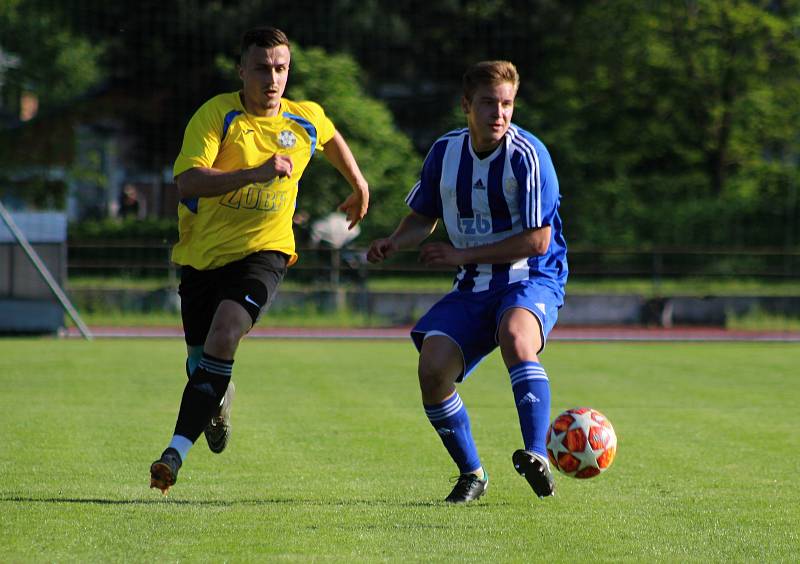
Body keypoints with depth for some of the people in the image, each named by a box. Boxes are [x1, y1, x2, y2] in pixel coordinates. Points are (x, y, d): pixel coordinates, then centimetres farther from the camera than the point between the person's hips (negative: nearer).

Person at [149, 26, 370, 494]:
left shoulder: (306, 120, -3)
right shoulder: (215, 115, -14)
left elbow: (331, 137, 24)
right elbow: (188, 181, -28)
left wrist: (359, 184, 34)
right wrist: (255, 172, -38)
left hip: (262, 250, 0)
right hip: (203, 253, 0)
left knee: (223, 336, -26)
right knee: (200, 361, 10)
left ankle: (177, 451, -28)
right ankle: (221, 402, 50)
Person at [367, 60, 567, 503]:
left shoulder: (526, 155, -14)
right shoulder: (446, 152, 5)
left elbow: (537, 240, -16)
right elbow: (422, 218, 19)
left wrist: (464, 254, -14)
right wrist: (394, 244, -4)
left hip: (532, 281, -5)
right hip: (473, 287, 5)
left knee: (516, 335, -38)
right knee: (432, 369, -16)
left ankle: (537, 455, -41)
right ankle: (471, 474, 4)